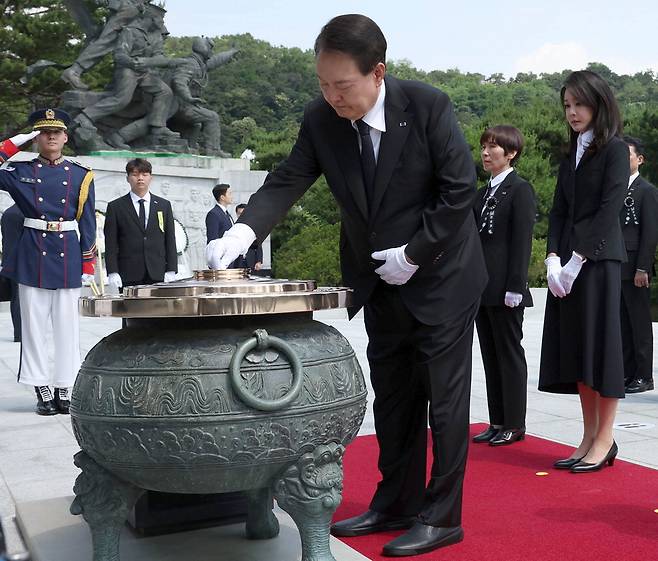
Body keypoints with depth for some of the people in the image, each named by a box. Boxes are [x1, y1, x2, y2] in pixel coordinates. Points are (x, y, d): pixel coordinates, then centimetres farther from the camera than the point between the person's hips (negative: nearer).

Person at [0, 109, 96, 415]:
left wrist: (88, 263, 2)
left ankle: (64, 389, 13)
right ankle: (42, 390, 12)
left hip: (68, 256, 0)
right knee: (34, 324, 3)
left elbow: (88, 223, 6)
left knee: (67, 325, 4)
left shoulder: (81, 175, 6)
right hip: (32, 255, 0)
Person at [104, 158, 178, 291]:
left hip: (157, 275, 2)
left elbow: (170, 240, 9)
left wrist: (171, 270, 1)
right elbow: (110, 244, 2)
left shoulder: (164, 205, 13)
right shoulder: (115, 207, 7)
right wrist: (112, 272, -7)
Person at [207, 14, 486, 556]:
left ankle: (441, 516, 14)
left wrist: (413, 253, -18)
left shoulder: (428, 105, -19)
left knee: (445, 399, 2)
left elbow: (459, 189, -16)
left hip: (441, 274, -5)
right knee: (393, 399, 13)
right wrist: (242, 231, -27)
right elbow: (287, 182, -9)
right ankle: (396, 504, 26)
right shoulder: (321, 119, -8)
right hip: (382, 284, 5)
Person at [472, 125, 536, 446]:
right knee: (490, 356, 10)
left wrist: (515, 288, -17)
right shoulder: (483, 194, 16)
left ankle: (515, 424, 10)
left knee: (509, 354, 1)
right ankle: (497, 422, 18)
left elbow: (522, 240, -13)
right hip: (482, 288, 8)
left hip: (504, 290, -8)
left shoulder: (520, 189, -6)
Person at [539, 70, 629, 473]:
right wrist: (553, 258, -4)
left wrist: (577, 259, -16)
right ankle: (590, 436, 13)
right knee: (575, 347, 6)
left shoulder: (615, 149, -2)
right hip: (566, 263, 7)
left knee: (601, 345, -3)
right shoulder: (570, 156, 18)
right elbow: (558, 211, 11)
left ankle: (605, 440, 5)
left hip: (599, 259, -6)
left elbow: (609, 209, -12)